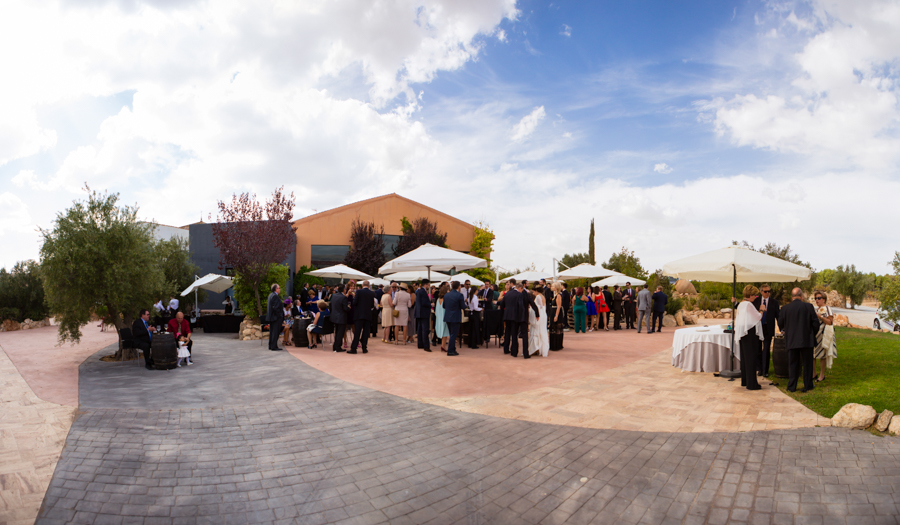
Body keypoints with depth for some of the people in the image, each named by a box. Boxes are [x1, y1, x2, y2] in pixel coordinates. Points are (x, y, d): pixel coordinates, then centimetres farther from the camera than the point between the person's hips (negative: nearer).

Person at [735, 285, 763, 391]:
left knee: (744, 357, 15)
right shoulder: (748, 305, -16)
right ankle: (751, 384, -2)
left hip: (743, 333, 9)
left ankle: (744, 381, 22)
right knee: (751, 358, -5)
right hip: (750, 333, -9)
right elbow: (759, 317, -11)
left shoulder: (741, 304, 12)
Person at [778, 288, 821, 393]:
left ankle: (792, 387, 10)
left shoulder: (785, 308, -4)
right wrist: (813, 334, 14)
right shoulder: (808, 307, -6)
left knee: (792, 364, 8)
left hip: (791, 341, 1)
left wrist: (784, 330, 27)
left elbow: (780, 323, 5)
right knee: (807, 363, 11)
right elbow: (815, 322, -4)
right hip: (806, 340, -1)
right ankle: (808, 385, 19)